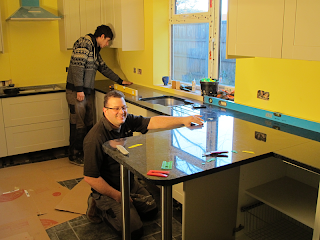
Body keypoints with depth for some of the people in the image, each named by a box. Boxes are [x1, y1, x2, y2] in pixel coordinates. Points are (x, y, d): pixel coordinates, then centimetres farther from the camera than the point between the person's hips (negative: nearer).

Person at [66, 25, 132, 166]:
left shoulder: (95, 49, 19)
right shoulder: (84, 43, -12)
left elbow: (104, 68, 26)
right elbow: (77, 67, -20)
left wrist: (120, 81, 28)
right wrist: (79, 90, -23)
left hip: (88, 91, 9)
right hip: (76, 91, -9)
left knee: (88, 123, 11)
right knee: (78, 124, -3)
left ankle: (85, 152, 23)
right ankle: (74, 156, 9)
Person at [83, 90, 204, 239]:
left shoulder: (126, 121, -8)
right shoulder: (95, 139, -29)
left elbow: (153, 122, -17)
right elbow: (90, 177, -25)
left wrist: (183, 120, -30)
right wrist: (116, 196, -18)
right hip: (108, 190, -7)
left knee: (151, 211, 18)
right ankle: (100, 208, 10)